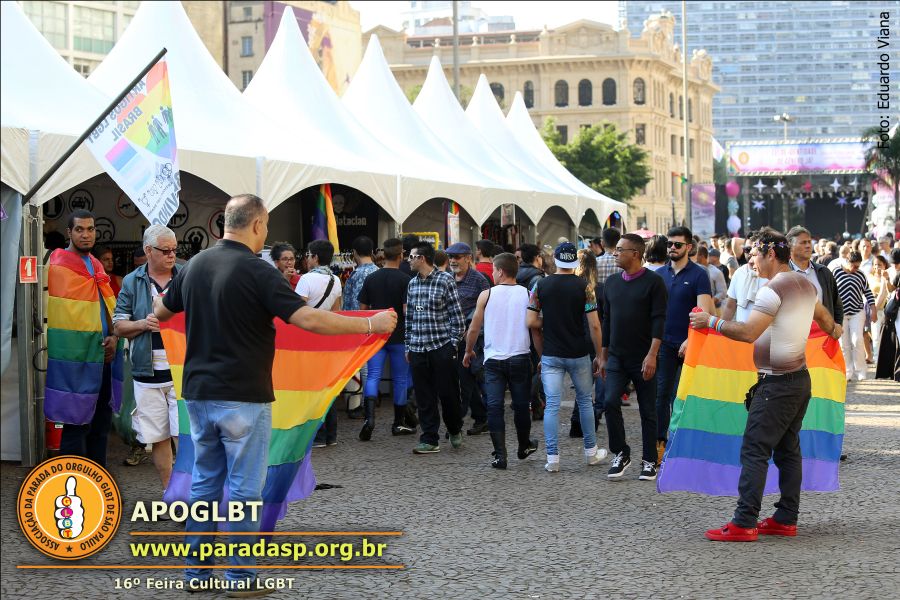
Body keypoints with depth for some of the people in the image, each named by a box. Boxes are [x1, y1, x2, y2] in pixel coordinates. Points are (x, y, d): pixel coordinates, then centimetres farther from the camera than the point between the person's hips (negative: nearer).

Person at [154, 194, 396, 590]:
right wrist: (371, 324, -14)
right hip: (243, 397, -6)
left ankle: (197, 568, 19)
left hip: (198, 393, 6)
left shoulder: (194, 266, 6)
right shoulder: (257, 272, -14)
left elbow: (161, 312, 22)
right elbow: (309, 320, -22)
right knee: (244, 487, 2)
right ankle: (240, 576, 6)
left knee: (204, 481, 15)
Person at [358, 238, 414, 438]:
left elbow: (363, 308, 6)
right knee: (400, 379, 9)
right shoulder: (405, 280, -10)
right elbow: (407, 311, -15)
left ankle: (369, 416, -21)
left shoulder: (371, 279, 3)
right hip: (399, 336, -3)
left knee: (373, 376, 0)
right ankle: (399, 423, 17)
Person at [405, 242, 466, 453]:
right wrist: (408, 345, 14)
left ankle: (455, 430, 25)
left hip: (442, 346, -5)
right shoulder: (412, 283, 12)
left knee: (448, 392, 1)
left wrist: (454, 342, -8)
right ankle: (429, 440, 9)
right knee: (424, 397, 4)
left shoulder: (445, 280, -5)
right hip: (418, 349, 5)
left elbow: (457, 314, -4)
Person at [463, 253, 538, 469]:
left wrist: (468, 351, 19)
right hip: (520, 357, 1)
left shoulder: (486, 295, -3)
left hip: (493, 359, -1)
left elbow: (473, 330, 2)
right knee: (521, 404, 15)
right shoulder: (527, 295, -2)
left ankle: (500, 455, -6)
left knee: (494, 406, 1)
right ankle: (524, 446, 33)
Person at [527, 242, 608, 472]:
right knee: (584, 400, 16)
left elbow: (531, 322, -4)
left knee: (552, 405, 1)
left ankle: (552, 457, -2)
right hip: (578, 355, 0)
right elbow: (594, 325, -8)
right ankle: (591, 452, 25)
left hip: (551, 355, 0)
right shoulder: (584, 286, -6)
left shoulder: (541, 285, -2)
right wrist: (600, 356, 0)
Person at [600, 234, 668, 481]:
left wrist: (652, 354, -20)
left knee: (648, 411, 3)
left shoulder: (653, 282, -6)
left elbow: (659, 320, -12)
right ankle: (620, 454, 3)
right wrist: (603, 356, 16)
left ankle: (649, 462, 13)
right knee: (611, 402, -11)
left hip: (643, 359, -4)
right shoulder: (612, 283, 11)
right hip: (617, 358, 4)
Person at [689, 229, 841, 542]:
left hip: (777, 384, -10)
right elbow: (825, 318, 33)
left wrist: (711, 322, -14)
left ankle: (744, 523, -11)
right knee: (788, 449, 13)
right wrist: (833, 330, 55)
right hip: (800, 378, 10)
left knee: (754, 450, -9)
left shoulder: (773, 290, -16)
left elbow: (748, 332, -23)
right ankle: (786, 519, 15)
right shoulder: (806, 285, 13)